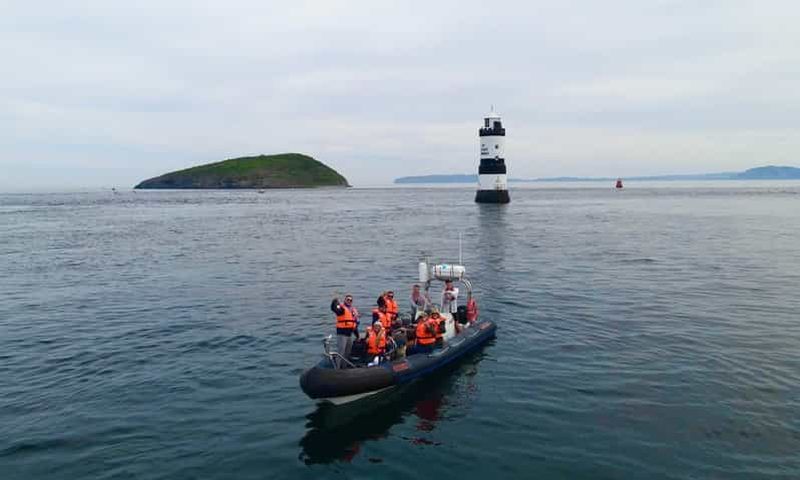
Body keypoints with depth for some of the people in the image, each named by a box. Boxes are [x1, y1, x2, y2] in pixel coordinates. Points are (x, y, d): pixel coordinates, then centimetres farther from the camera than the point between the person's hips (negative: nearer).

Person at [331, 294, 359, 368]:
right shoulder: (341, 308, -7)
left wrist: (357, 335, 23)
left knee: (347, 352, 17)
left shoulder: (354, 310, 15)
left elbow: (356, 323, 22)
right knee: (340, 351, -9)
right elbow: (334, 308, -30)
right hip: (342, 333, -8)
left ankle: (344, 366, 29)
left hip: (350, 334, 8)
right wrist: (335, 301, -48)